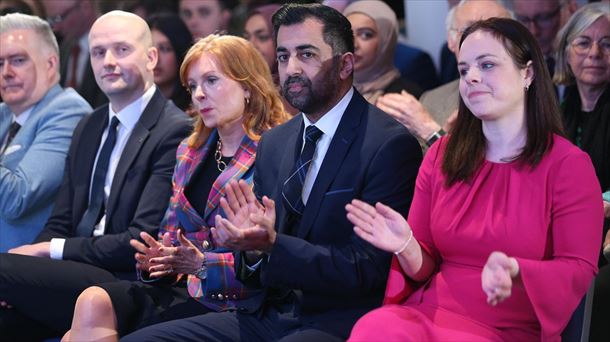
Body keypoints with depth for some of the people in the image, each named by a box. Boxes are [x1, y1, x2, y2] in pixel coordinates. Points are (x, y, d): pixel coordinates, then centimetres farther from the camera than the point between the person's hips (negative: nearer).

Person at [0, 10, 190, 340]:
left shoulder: (175, 131, -8)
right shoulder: (88, 127, 18)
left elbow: (143, 242, -14)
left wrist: (54, 250, -13)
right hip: (77, 272, 7)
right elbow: (61, 222, 16)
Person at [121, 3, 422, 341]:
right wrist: (250, 247, -10)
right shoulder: (272, 144, 13)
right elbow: (255, 274, 14)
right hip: (268, 314, 7)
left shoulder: (391, 145, -9)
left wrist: (271, 244, -23)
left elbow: (367, 271, -14)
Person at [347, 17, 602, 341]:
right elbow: (427, 266, 13)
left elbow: (579, 270, -5)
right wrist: (407, 247, -12)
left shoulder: (568, 164, -2)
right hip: (430, 313, 4)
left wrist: (512, 271, -24)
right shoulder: (441, 154, 11)